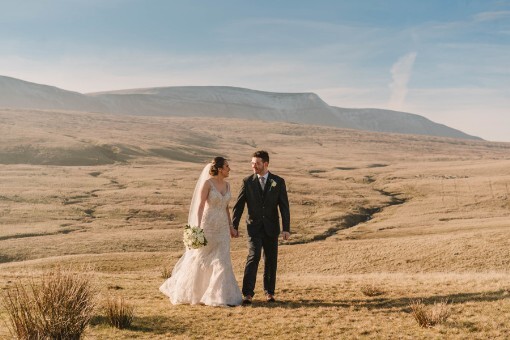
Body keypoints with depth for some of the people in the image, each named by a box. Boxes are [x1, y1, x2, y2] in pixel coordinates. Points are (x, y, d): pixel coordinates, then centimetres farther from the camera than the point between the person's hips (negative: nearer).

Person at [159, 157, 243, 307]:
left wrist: (230, 225, 12)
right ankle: (182, 292, 23)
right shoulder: (207, 183, -12)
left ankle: (218, 295, 12)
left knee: (221, 261, 2)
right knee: (199, 260, 4)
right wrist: (198, 227, -23)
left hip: (222, 228, 6)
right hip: (208, 226, -6)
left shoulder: (227, 185, 9)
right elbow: (200, 206, -16)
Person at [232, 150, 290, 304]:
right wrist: (234, 226, -2)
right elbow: (238, 205, 2)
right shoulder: (247, 182, 0)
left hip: (271, 228, 1)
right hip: (254, 228, -1)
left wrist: (286, 228, -7)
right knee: (253, 257, -15)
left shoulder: (278, 182, 0)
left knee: (271, 261, 8)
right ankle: (248, 294, -14)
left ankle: (269, 292, 23)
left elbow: (284, 207, -1)